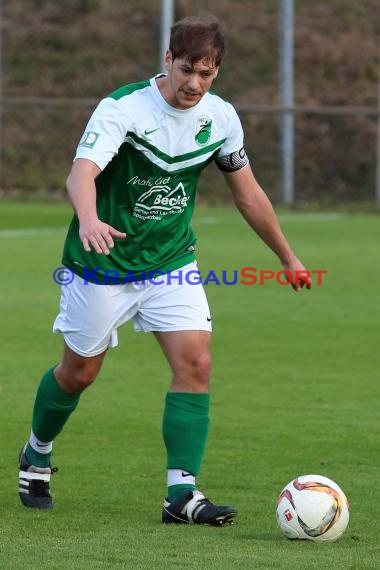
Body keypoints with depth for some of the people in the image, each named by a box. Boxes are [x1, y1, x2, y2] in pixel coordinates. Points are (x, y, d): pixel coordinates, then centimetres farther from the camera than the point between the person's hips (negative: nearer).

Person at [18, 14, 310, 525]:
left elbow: (248, 192, 9)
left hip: (172, 262, 4)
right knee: (79, 372, 9)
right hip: (104, 263, -4)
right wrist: (89, 220, -58)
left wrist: (288, 258, 17)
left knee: (195, 362, -13)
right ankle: (36, 456, 37)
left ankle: (181, 493, -11)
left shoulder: (221, 118, -5)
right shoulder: (123, 108, -21)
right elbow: (82, 172, -36)